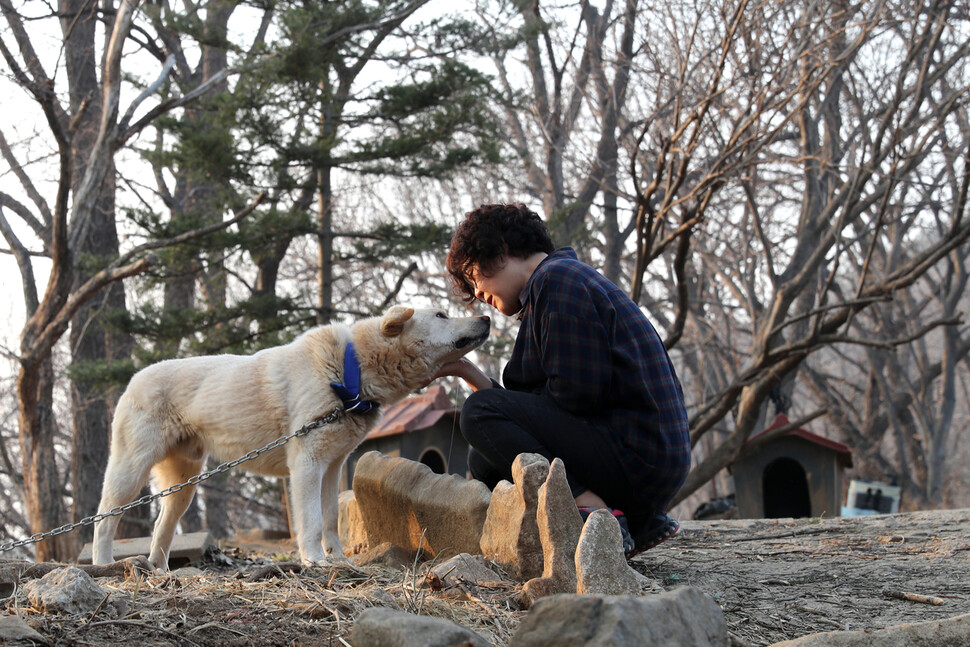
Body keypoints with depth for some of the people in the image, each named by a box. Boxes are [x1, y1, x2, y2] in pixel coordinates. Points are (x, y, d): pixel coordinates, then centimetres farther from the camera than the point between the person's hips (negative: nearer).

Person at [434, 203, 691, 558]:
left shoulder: (557, 279, -8)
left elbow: (577, 392, -17)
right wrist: (462, 369, 13)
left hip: (633, 456, -10)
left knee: (480, 413, -12)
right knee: (485, 461, 20)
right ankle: (638, 522, 8)